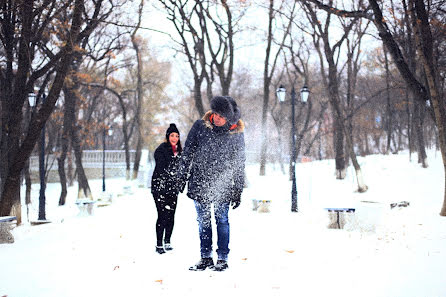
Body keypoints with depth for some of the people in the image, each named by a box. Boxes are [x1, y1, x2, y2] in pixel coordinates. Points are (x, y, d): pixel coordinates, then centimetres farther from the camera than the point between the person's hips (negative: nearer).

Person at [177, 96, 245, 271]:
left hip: (223, 186, -1)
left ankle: (222, 258, 11)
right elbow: (187, 152, 5)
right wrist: (182, 177, 2)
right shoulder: (200, 126, -3)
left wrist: (237, 191, 2)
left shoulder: (237, 134, -3)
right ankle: (205, 257, 17)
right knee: (203, 221, 7)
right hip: (200, 184, 2)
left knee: (222, 220, 2)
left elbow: (239, 164, 3)